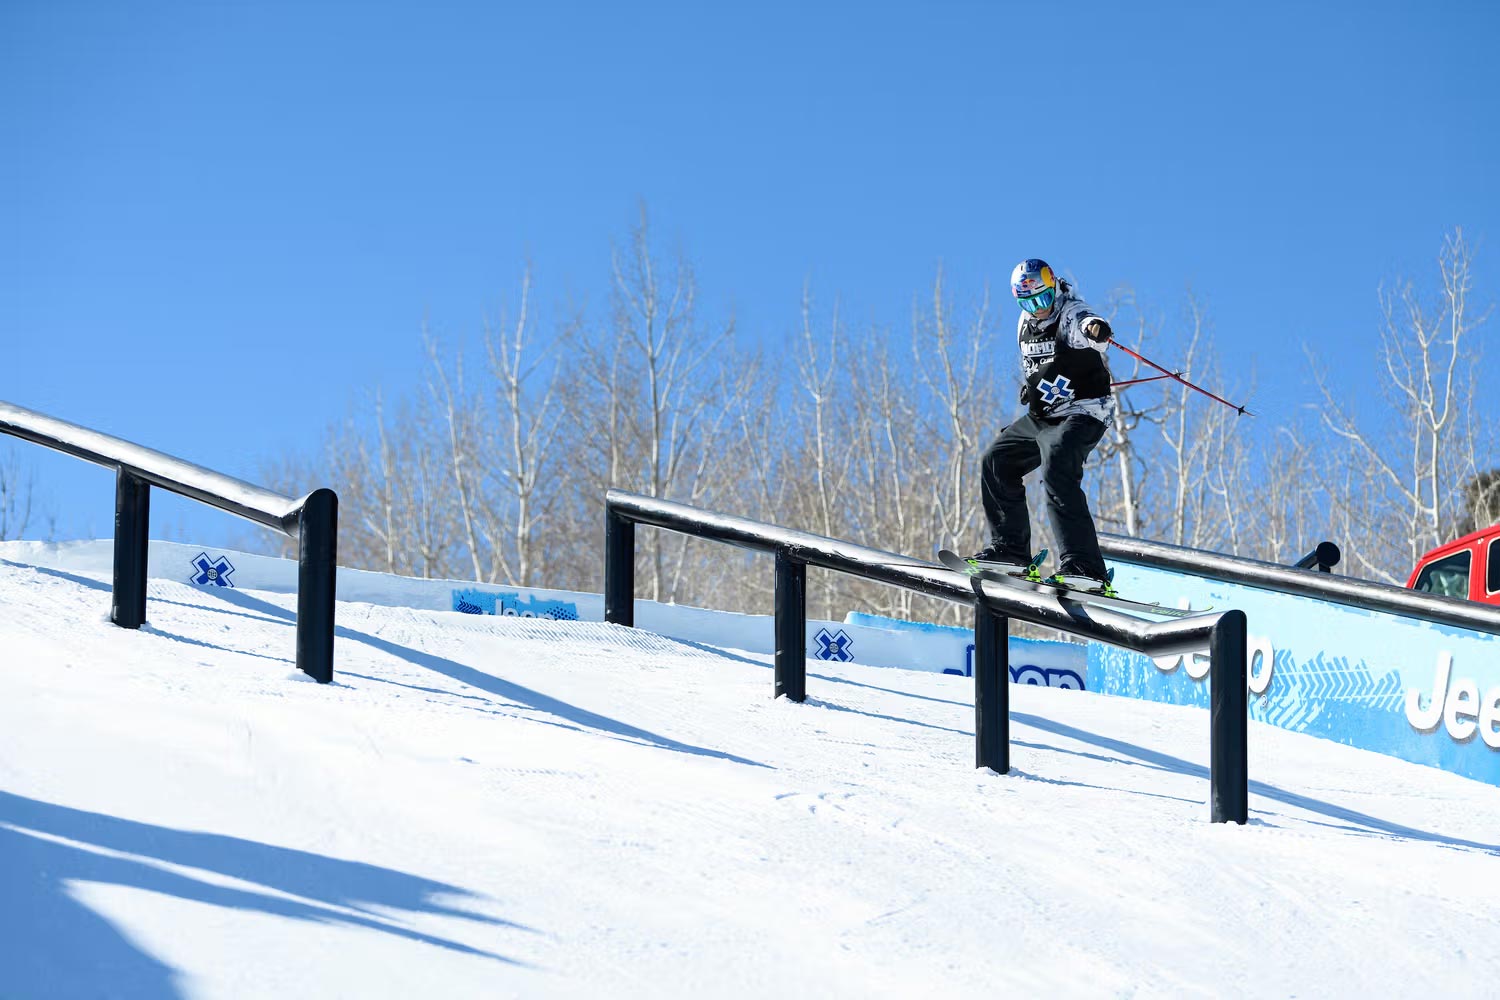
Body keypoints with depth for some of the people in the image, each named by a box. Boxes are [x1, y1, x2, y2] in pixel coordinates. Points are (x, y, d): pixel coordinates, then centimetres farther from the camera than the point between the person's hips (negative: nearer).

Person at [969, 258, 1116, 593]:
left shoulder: (1070, 317, -17)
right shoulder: (1026, 323, 9)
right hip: (1042, 415, 10)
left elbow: (1086, 326, -43)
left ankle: (1085, 568, -37)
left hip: (1082, 413, -10)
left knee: (1057, 474, -28)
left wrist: (1097, 330, -64)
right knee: (997, 461, 12)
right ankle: (1010, 548, 21)